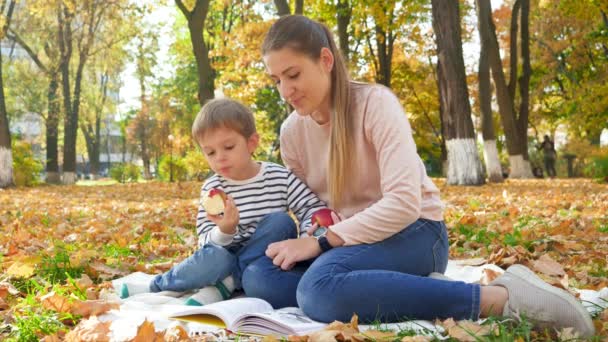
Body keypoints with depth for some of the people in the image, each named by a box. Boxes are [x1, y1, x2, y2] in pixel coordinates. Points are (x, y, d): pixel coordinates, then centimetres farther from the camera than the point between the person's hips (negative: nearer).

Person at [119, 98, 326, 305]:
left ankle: (222, 286, -21)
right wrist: (224, 231, -31)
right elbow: (206, 242, -8)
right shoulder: (212, 189, -5)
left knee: (280, 221, -26)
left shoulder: (280, 177, -4)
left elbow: (313, 208, -5)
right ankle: (156, 284, -6)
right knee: (214, 258, -35)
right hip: (229, 259, -1)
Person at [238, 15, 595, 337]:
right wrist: (304, 240, -14)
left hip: (413, 231, -6)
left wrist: (322, 241, -26)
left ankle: (500, 298, -30)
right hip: (350, 239, 6)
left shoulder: (375, 102, -15)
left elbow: (403, 203, -25)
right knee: (259, 277, -21)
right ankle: (418, 292, -20)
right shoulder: (292, 130, 3)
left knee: (320, 289, -37)